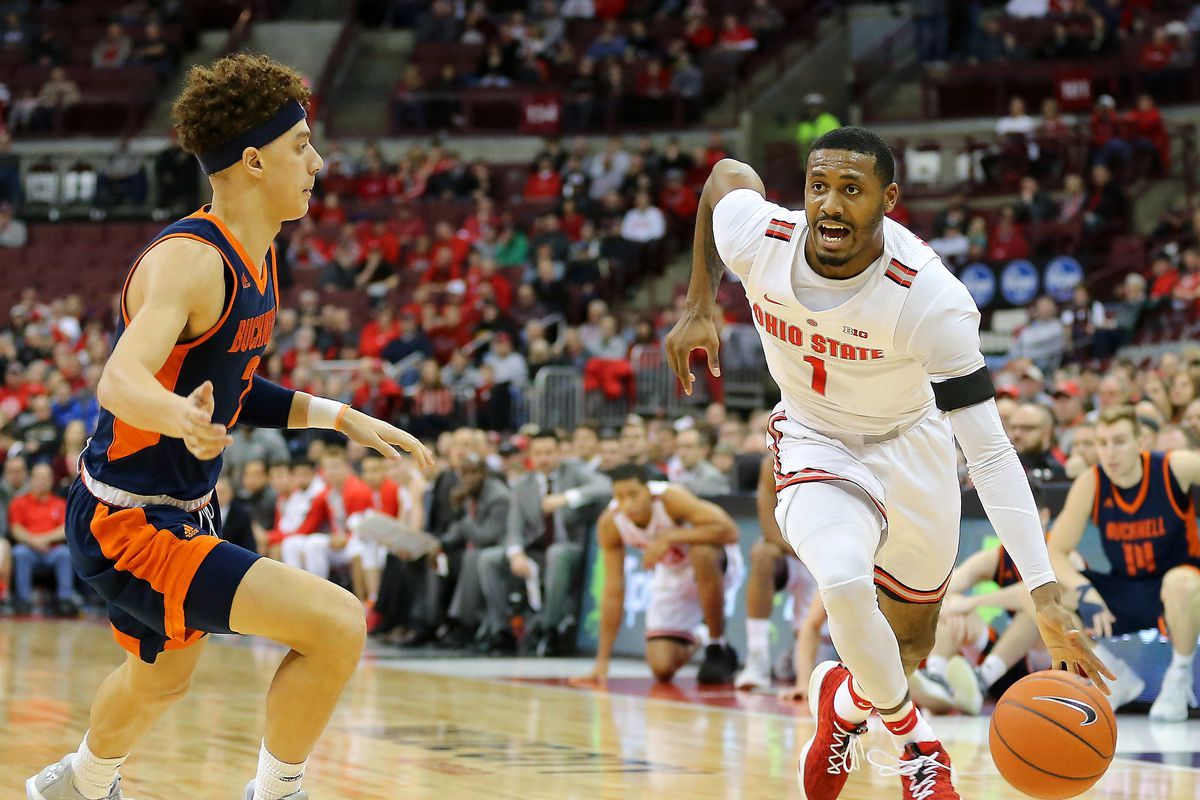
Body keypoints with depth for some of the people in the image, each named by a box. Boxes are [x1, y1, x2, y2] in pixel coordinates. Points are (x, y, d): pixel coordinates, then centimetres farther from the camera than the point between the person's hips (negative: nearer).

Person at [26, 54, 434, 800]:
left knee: (163, 681, 33)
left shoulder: (255, 258, 5)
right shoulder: (190, 258, -25)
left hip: (180, 512, 10)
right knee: (339, 624, -20)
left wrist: (341, 417, 11)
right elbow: (121, 381, -39)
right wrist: (186, 420, -60)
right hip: (127, 525, -10)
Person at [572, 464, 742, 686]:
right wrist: (602, 663, -18)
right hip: (673, 576, 3)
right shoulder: (609, 524, -21)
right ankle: (691, 645, 28)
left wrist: (670, 538, -44)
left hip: (714, 568, -3)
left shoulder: (670, 498, -32)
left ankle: (718, 650, -18)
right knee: (662, 668, -12)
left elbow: (729, 530, -42)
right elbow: (613, 592, -16)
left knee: (702, 552, -40)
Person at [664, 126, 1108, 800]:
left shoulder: (932, 299, -34)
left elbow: (990, 451, -32)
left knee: (911, 646, 15)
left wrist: (1047, 597, -39)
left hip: (912, 444, 0)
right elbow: (727, 175, 1)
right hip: (815, 446, 0)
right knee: (844, 581, -31)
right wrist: (700, 307, 1)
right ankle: (909, 732, -1)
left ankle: (849, 699, 54)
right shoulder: (756, 237, -26)